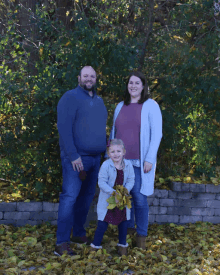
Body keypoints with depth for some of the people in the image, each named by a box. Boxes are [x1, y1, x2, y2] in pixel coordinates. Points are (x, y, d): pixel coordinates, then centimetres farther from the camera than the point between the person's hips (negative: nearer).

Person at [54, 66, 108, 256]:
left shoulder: (99, 101, 16)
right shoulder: (71, 97, -8)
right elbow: (64, 128, -15)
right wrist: (73, 156, -20)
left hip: (95, 157, 8)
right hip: (76, 157, -8)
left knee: (87, 197, 12)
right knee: (70, 197, -11)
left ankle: (79, 234, 25)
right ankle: (62, 243, -10)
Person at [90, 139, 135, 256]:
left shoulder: (128, 165, -5)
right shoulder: (106, 165, -15)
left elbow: (131, 180, 0)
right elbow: (101, 182, -17)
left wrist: (126, 190, -19)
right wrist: (113, 192, -26)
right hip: (107, 199, -3)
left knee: (123, 222, 13)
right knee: (102, 223, 0)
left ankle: (122, 245, 30)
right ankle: (95, 245, 15)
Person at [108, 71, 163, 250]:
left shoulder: (150, 106, -4)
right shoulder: (120, 106, 11)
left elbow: (156, 134, -8)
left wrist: (150, 159, -13)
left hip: (139, 162, -4)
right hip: (120, 161, 4)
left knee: (139, 198, -3)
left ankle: (141, 235, 10)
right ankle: (128, 227, 27)